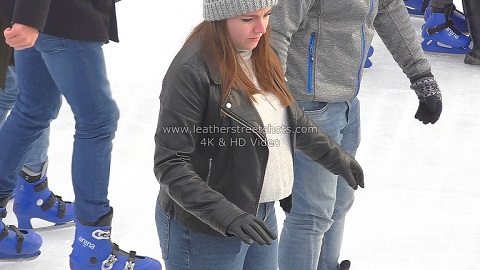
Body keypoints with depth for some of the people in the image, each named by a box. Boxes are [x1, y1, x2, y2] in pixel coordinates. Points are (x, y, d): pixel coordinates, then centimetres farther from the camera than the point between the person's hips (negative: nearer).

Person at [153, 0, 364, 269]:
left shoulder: (260, 55, 2)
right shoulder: (192, 71, -23)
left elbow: (291, 116, 20)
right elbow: (170, 165, -24)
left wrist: (335, 156, 27)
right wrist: (227, 216, -32)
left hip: (262, 215, 8)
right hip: (206, 231, -8)